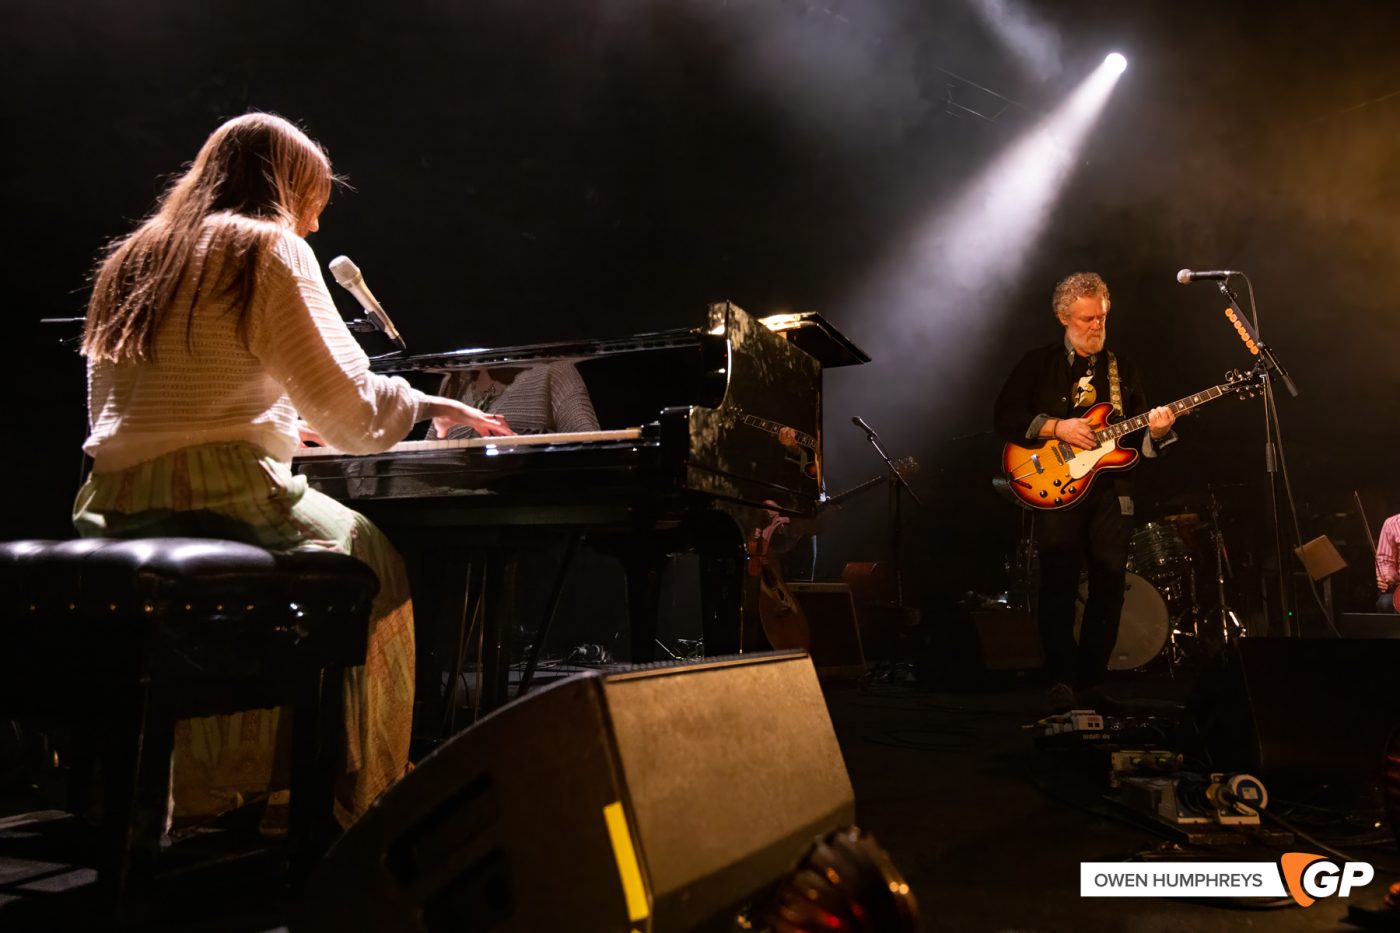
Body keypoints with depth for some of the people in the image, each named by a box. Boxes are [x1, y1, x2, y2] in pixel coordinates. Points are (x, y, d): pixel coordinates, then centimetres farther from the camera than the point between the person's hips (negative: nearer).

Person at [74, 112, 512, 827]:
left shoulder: (130, 263, 20)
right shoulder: (269, 249, -2)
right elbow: (348, 406, -12)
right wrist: (428, 404, 9)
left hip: (115, 512, 8)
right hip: (222, 496, -7)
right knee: (370, 554, 15)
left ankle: (216, 791, 32)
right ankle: (356, 794, 15)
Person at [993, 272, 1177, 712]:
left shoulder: (1121, 370, 17)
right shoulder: (1037, 364, 8)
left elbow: (1136, 439, 15)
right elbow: (1004, 417, -1)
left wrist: (1156, 432, -8)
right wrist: (1057, 427, -11)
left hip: (1110, 489, 3)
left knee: (1110, 581, -3)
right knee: (1059, 582, -12)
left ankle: (1090, 681, 9)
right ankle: (1060, 682, -3)